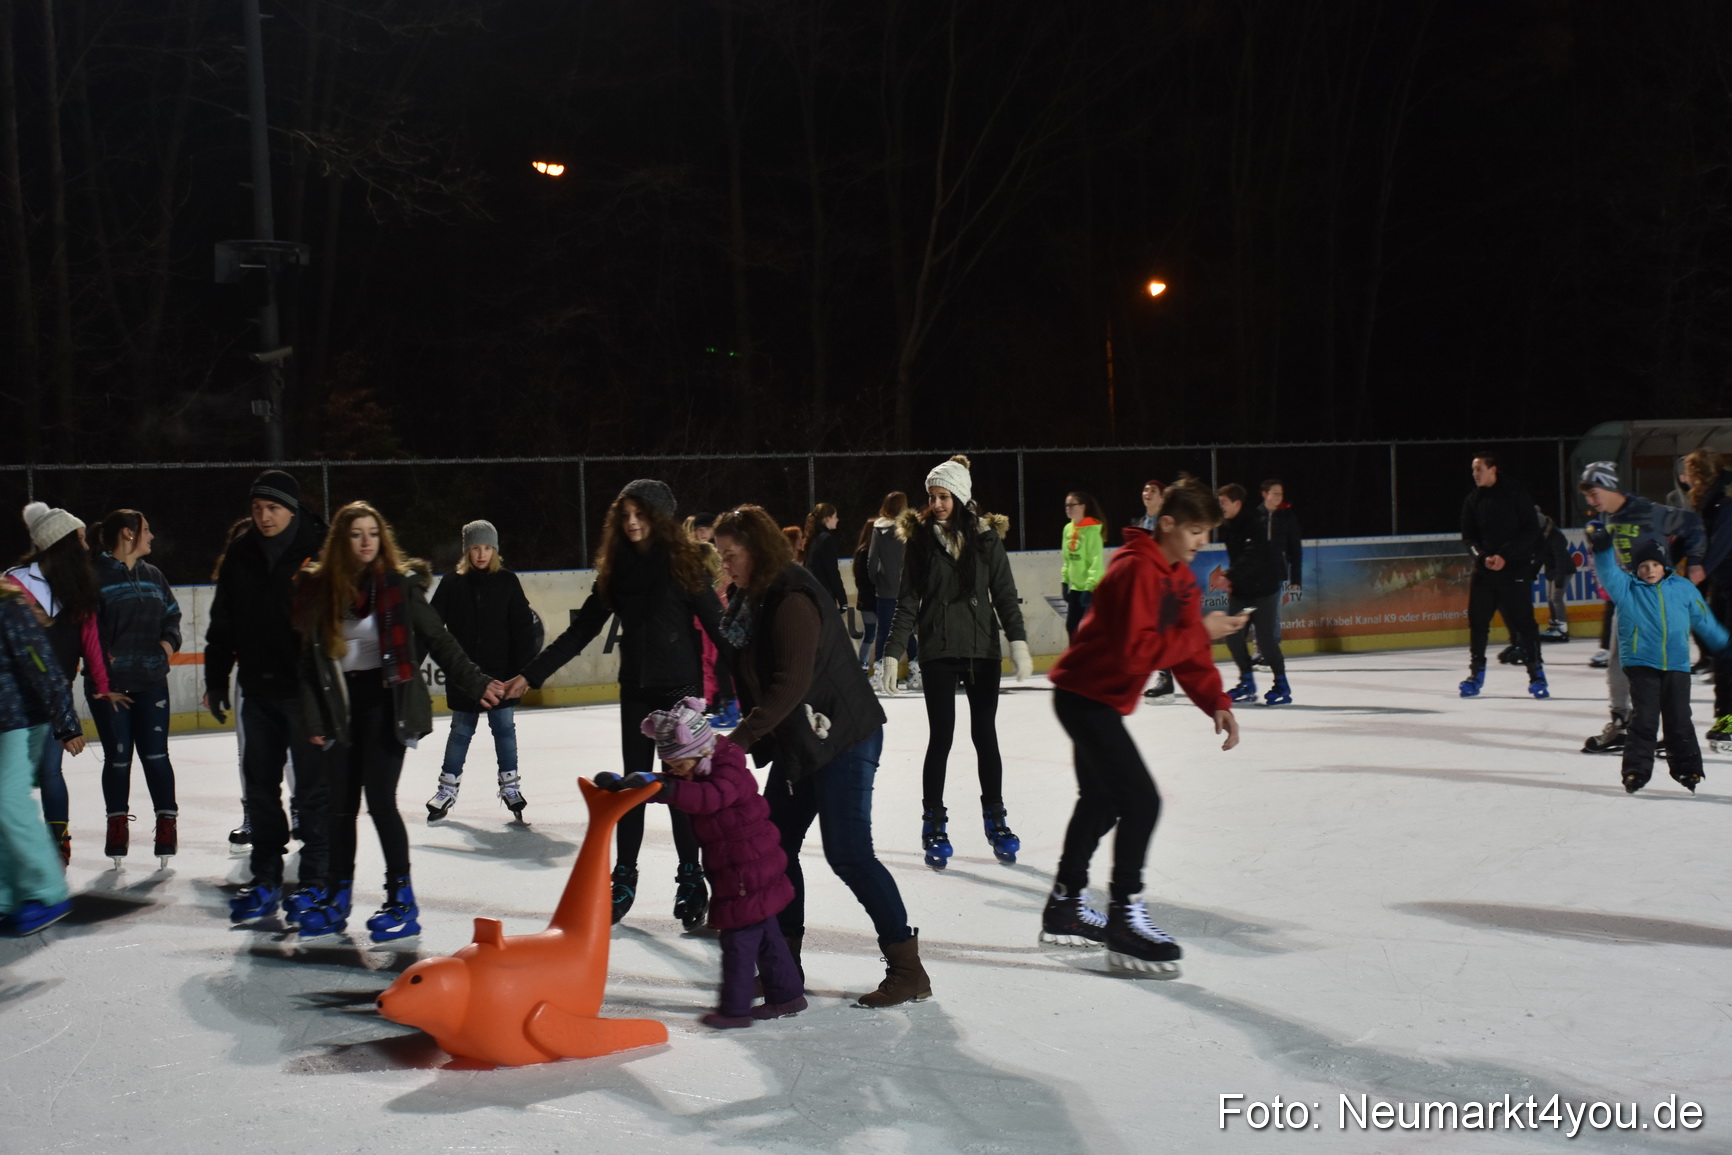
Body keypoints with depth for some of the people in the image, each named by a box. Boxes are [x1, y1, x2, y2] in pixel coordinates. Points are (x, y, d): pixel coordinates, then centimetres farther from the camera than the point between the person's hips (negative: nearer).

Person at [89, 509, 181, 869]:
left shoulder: (153, 575, 12)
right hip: (109, 682, -4)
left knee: (155, 754, 2)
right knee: (118, 756, 3)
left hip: (151, 681, 4)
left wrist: (169, 640, 5)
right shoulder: (96, 576, -7)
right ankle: (117, 824, 18)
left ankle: (167, 822, 9)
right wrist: (103, 658, -15)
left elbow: (172, 613, 22)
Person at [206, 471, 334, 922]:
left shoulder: (318, 550, -8)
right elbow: (222, 623, 12)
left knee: (313, 782, 2)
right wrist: (216, 679, 10)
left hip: (307, 686, -5)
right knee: (259, 783, 10)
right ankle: (265, 877, 19)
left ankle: (316, 875, 11)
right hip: (257, 686, 5)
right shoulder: (240, 555, 6)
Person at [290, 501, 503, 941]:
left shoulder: (400, 584, -4)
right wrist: (313, 718, 3)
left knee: (380, 800, -11)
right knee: (340, 804, 9)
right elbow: (309, 660, 6)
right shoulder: (319, 588, 3)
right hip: (341, 705, 3)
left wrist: (476, 682, -6)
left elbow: (438, 640, -1)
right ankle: (335, 898, 22)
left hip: (386, 701, -3)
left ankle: (402, 898, -1)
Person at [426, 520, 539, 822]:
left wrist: (524, 668, -6)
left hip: (500, 672, 0)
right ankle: (448, 788, 21)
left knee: (504, 727, 4)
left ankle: (510, 786, 16)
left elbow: (523, 627, -1)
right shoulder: (453, 584, -1)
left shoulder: (507, 582, -1)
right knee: (461, 730, 9)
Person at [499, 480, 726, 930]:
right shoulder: (616, 568, 4)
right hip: (636, 689, 4)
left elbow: (715, 624, -12)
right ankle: (624, 879, 20)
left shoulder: (682, 562, -9)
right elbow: (581, 630, 7)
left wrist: (743, 679, -20)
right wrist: (531, 674, 4)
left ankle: (691, 881, 10)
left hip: (681, 687, -4)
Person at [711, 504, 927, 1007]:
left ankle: (907, 968, -5)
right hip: (798, 743, 10)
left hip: (843, 739, -10)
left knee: (847, 852, -11)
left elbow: (792, 682, -27)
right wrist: (752, 736, 4)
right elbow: (756, 680, 16)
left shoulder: (792, 598, -20)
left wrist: (742, 737, -29)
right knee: (775, 845, 10)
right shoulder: (752, 599, 10)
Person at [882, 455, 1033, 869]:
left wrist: (1018, 640, -10)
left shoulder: (986, 536, -1)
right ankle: (934, 826, 11)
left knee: (985, 735, 7)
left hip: (982, 650, 1)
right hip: (938, 653, -1)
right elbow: (907, 602, 0)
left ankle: (995, 819, 19)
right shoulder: (920, 539, -1)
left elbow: (1005, 594, 1)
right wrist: (893, 653, -5)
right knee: (941, 737, 1)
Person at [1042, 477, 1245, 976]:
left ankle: (1065, 907, 36)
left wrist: (1216, 702, -3)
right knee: (1141, 800, -16)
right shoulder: (1136, 570, -23)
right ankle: (1124, 921, -9)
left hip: (1097, 699, 11)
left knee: (1102, 800, 21)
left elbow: (1186, 650, 9)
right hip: (1084, 695, -11)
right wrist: (1200, 633, -26)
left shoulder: (1179, 575, 8)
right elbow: (1135, 652, -30)